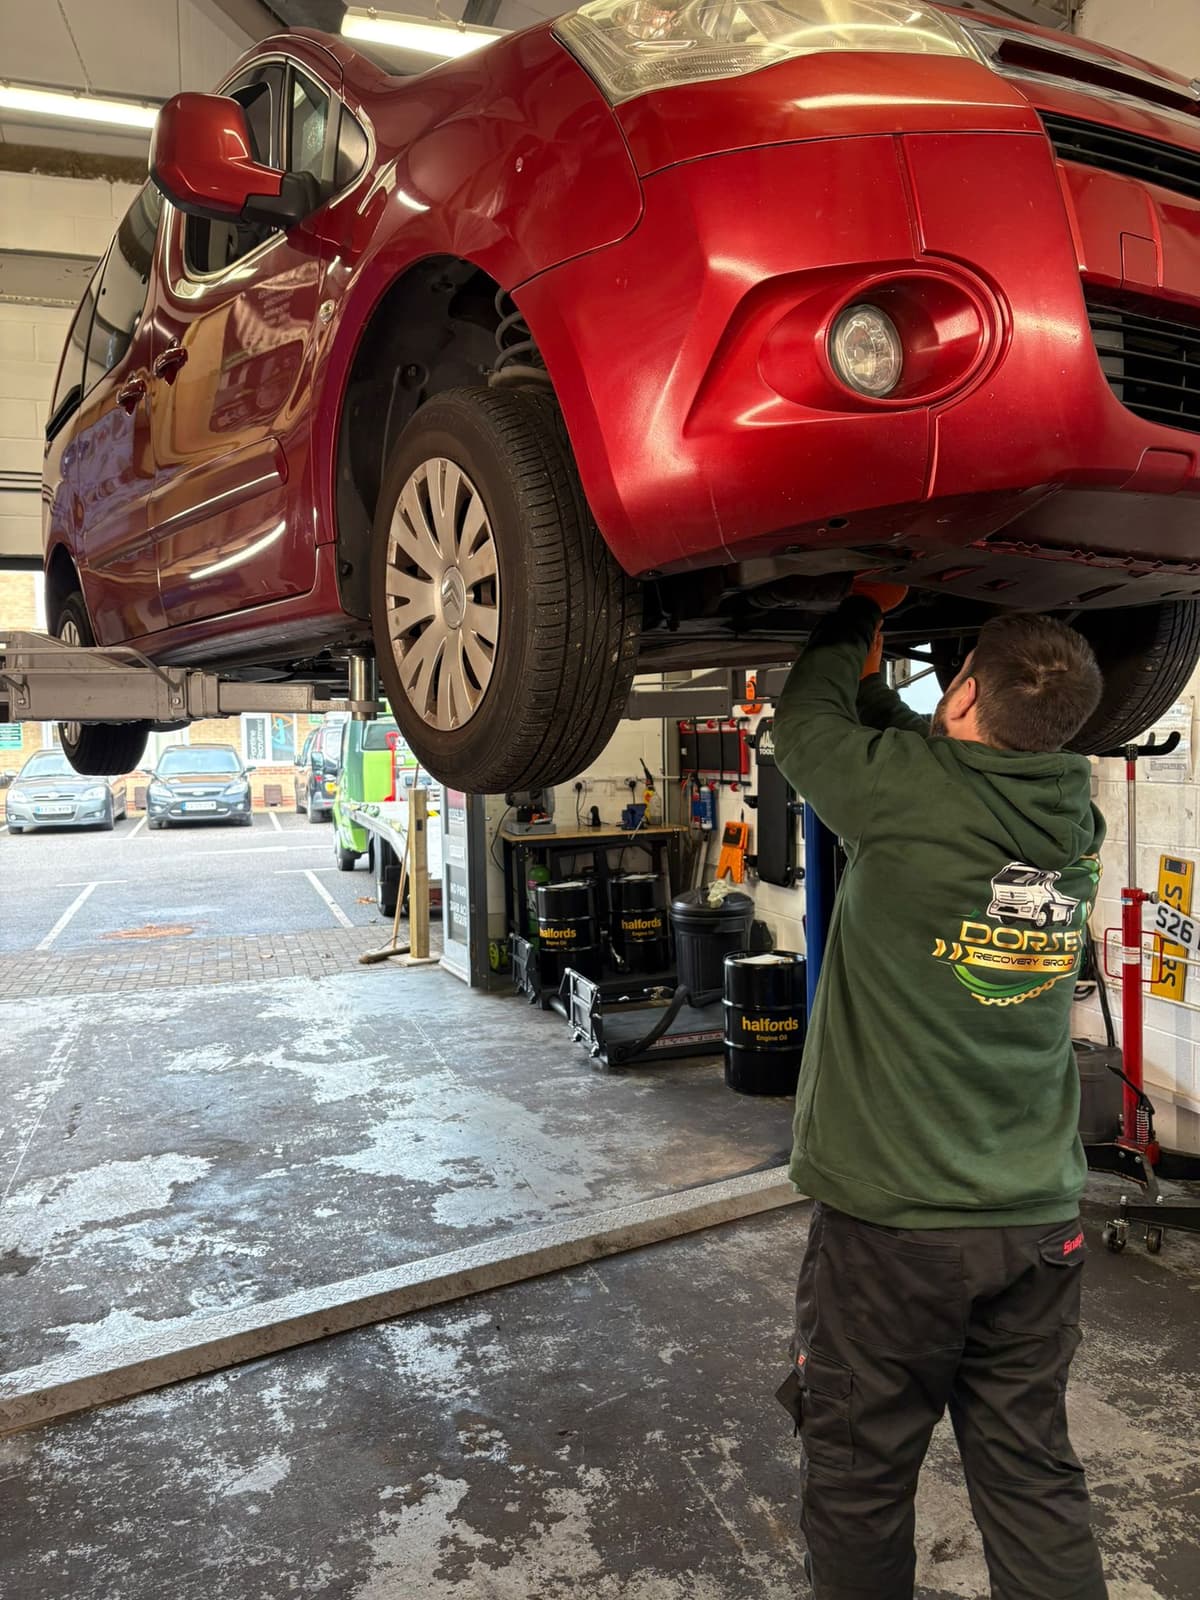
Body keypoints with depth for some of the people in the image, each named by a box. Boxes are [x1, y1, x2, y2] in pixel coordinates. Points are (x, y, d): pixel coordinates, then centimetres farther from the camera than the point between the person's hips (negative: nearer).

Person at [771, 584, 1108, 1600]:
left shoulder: (907, 794, -20)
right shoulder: (1077, 824, -3)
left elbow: (805, 721, 0)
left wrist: (861, 616, 14)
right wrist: (869, 675, 23)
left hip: (894, 1220, -5)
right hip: (1040, 1221, 6)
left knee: (860, 1481, 15)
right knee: (1036, 1479, 20)